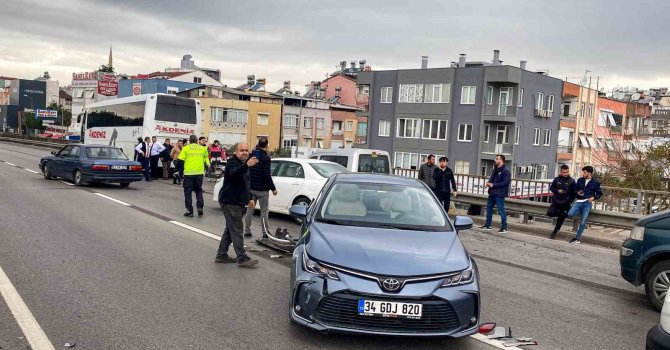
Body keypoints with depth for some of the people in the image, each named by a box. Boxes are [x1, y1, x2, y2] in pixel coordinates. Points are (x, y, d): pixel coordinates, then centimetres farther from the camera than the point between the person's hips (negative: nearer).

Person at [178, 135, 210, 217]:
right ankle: (200, 207, 3)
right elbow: (206, 160, 10)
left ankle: (189, 211, 5)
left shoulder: (186, 148, -1)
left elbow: (180, 160, -5)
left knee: (188, 192, 6)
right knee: (198, 190, 17)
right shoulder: (202, 148, 7)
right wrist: (206, 170, 20)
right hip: (199, 172, 3)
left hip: (188, 173, -2)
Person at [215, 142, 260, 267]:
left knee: (230, 229, 15)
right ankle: (242, 259, -8)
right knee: (237, 230, -9)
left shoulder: (243, 164, 17)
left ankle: (221, 255, 24)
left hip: (238, 202, 10)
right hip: (230, 202, -10)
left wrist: (249, 198, 20)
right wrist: (247, 165, -55)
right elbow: (234, 173, -38)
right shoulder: (232, 162, -13)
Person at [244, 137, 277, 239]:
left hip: (251, 188, 6)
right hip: (262, 189, -6)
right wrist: (273, 188, -12)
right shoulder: (266, 158, -15)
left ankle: (247, 232, 14)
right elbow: (267, 175, -18)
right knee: (264, 211, 3)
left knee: (249, 210, 11)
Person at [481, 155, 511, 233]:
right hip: (492, 193, 9)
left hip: (499, 194, -9)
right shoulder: (495, 169, 15)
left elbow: (505, 182, -21)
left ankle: (504, 228, 3)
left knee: (501, 211, -4)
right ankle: (487, 225, 24)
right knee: (489, 209, 14)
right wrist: (489, 183, 1)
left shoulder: (505, 171, -13)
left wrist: (493, 185, -20)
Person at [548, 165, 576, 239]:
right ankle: (560, 213, 14)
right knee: (550, 213, -17)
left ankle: (554, 232, 21)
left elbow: (574, 192, 0)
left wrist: (570, 201, -4)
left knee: (561, 218, 5)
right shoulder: (557, 179, -1)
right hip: (556, 201, 2)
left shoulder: (572, 181, -7)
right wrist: (557, 191, -9)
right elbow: (551, 188, 10)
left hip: (565, 203, -2)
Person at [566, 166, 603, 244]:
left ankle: (576, 238, 1)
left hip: (587, 203, -3)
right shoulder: (580, 180, 11)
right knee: (570, 214, -23)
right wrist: (577, 192, -2)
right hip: (579, 201, 3)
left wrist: (593, 198, -7)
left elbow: (600, 193, 11)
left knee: (582, 222, -8)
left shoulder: (595, 183, 4)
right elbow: (575, 189, 20)